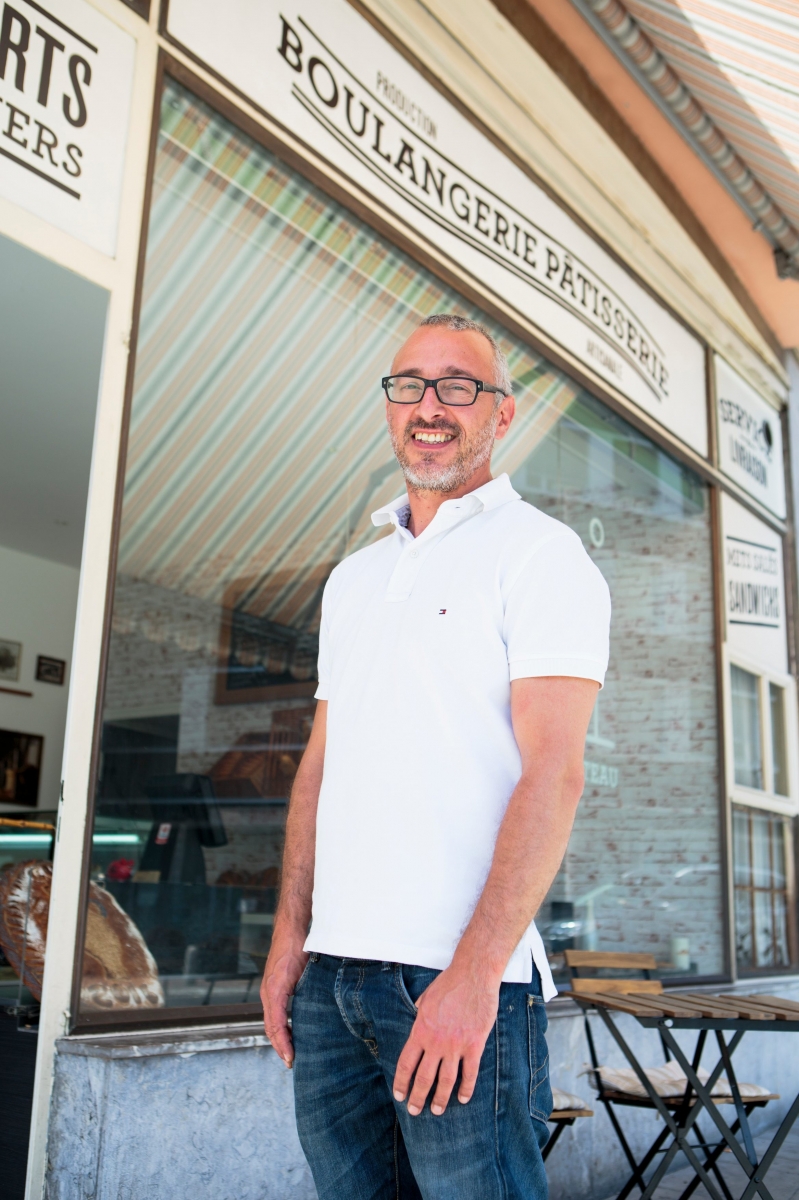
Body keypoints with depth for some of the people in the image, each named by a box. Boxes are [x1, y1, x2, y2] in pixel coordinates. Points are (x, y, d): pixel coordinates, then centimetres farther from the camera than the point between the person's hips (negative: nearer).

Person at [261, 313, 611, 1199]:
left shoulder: (539, 553, -4)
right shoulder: (354, 577, 16)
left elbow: (553, 772, -13)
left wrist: (473, 973, -20)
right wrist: (290, 937, 10)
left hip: (460, 979, -6)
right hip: (333, 971, 6)